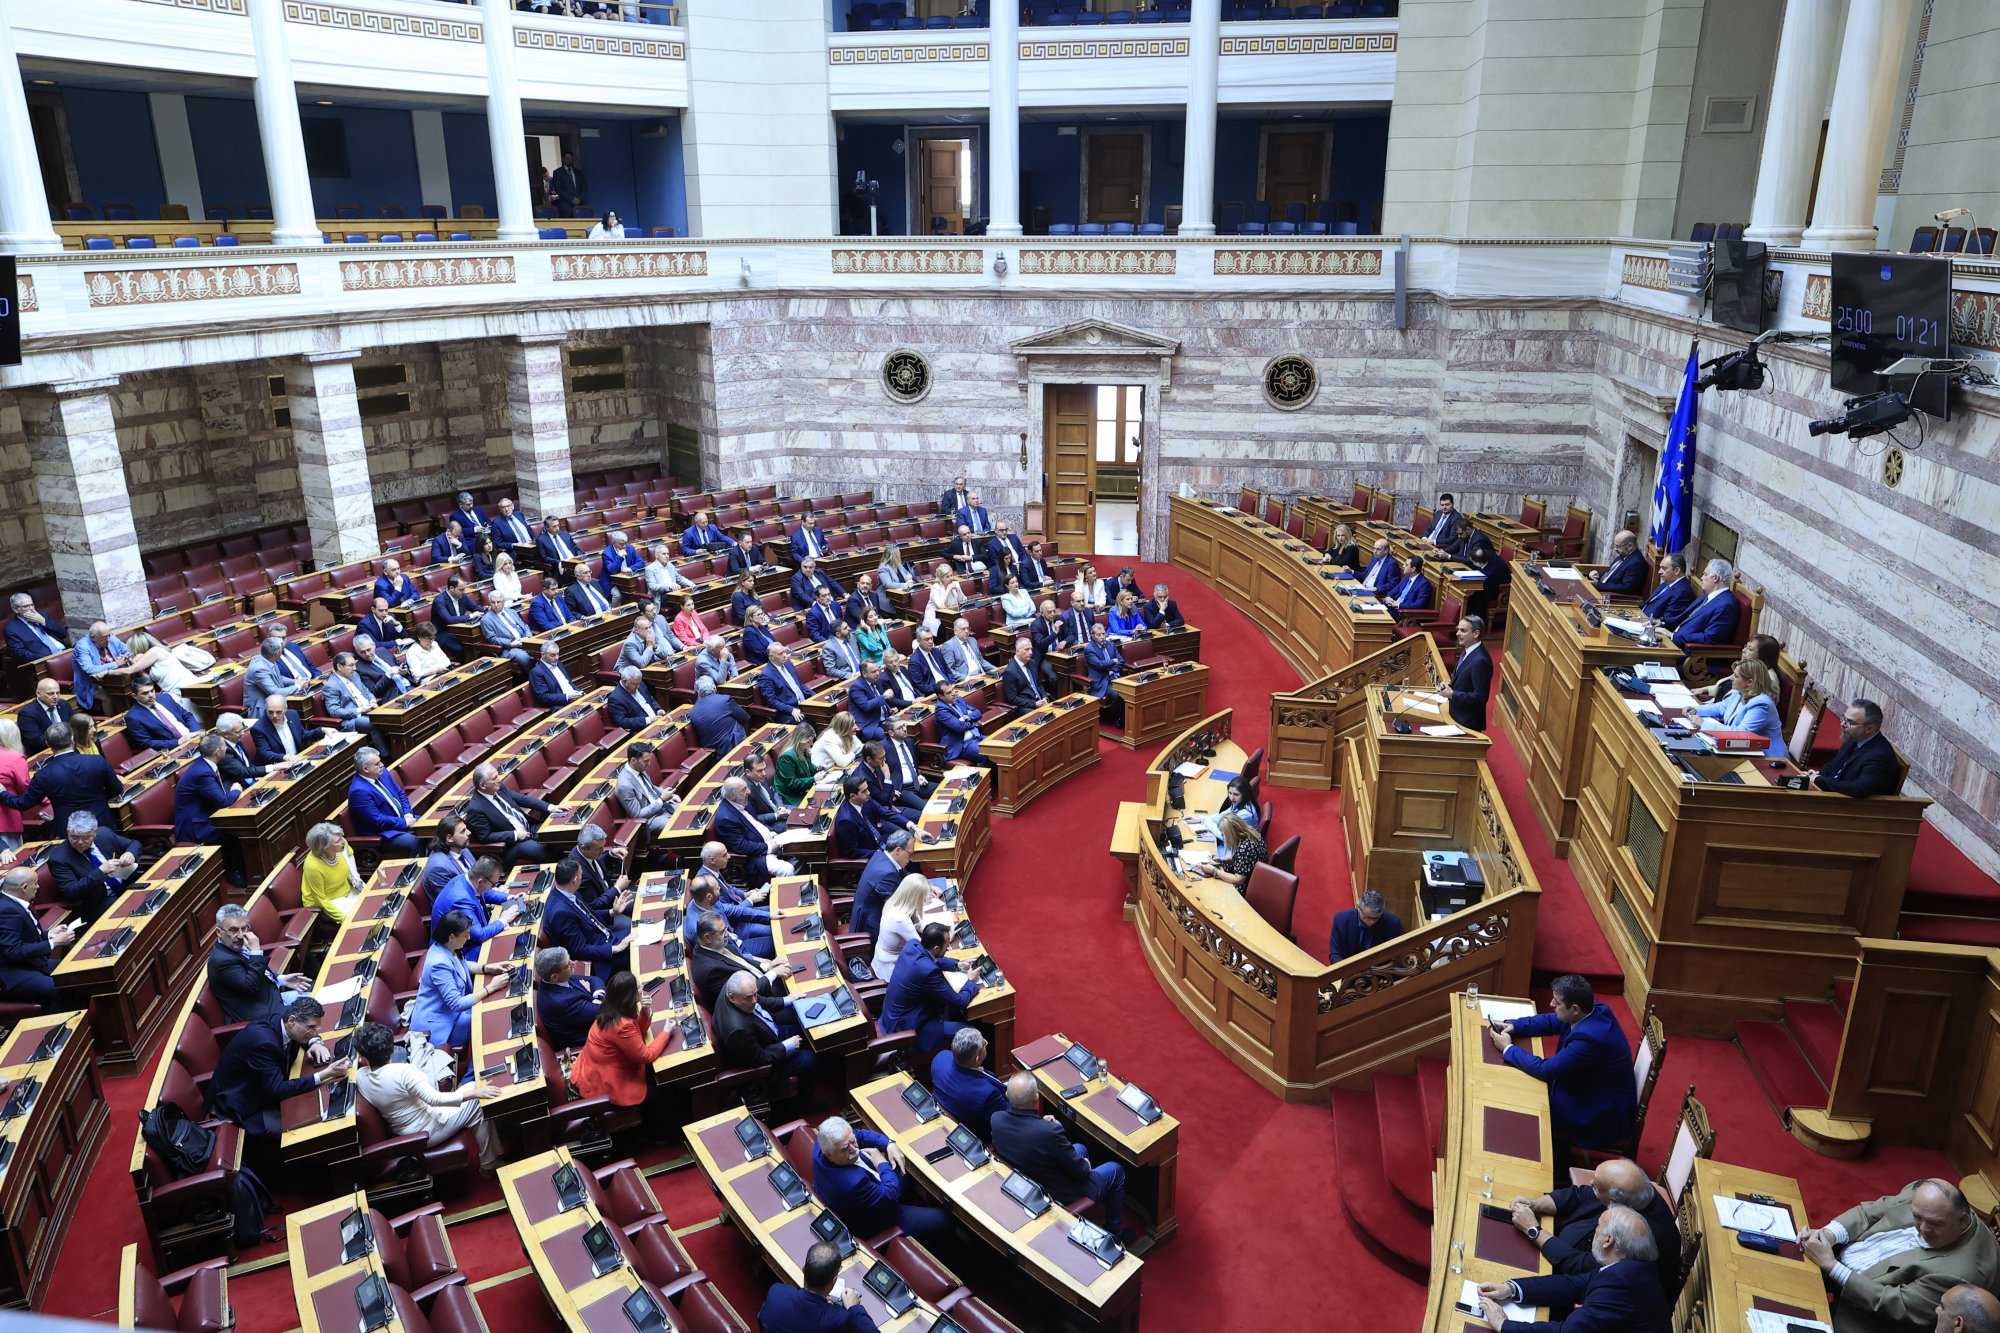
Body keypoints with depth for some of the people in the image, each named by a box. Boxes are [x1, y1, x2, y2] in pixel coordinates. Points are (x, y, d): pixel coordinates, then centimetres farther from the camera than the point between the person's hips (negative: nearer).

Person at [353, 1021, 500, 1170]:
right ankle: (489, 1163, 13)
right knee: (476, 1102, 3)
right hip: (426, 1132, -8)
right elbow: (435, 1099, -34)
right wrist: (475, 1093, -32)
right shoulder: (401, 1071, -32)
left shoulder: (360, 1076, -13)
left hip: (402, 1133, 8)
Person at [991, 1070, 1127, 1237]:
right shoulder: (1049, 1131, -39)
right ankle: (1115, 1233, 35)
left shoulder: (996, 1119, -21)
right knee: (1116, 1170, 18)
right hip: (1060, 1196, -6)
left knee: (1080, 1148, 30)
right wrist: (1086, 1165, -1)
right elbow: (1080, 1170, -23)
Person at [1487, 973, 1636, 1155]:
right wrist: (1512, 1026, -6)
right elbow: (1550, 1022, 6)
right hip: (1592, 1088, 8)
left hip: (1605, 1114, -8)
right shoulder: (1593, 1009, -11)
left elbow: (1545, 1070, -28)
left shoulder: (1589, 1038, -37)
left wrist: (1508, 1048, -16)